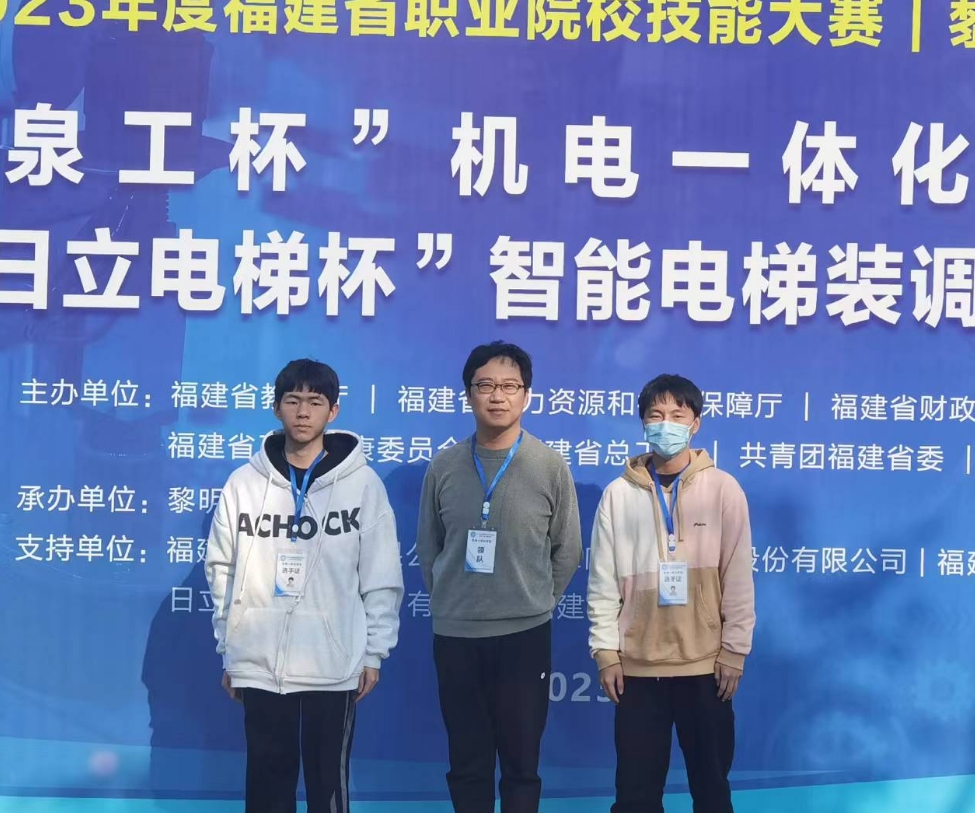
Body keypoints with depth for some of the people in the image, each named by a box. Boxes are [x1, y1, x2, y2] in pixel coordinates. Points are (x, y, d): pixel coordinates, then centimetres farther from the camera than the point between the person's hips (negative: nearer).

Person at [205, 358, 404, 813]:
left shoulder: (362, 484, -1)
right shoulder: (245, 483, 3)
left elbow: (381, 578, 0)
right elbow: (222, 572, 7)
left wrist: (374, 651, -2)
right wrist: (228, 653, 6)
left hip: (334, 665, -2)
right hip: (260, 665, 2)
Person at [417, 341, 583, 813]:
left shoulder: (550, 466, -3)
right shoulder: (443, 467, 1)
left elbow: (567, 549, 5)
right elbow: (427, 547, 10)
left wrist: (536, 602, 6)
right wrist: (448, 602, 10)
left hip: (525, 634, -1)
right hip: (454, 635, 2)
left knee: (521, 761, 6)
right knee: (467, 761, 10)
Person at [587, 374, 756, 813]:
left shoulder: (723, 488, -1)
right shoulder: (619, 493, 2)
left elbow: (738, 578, -1)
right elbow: (603, 581, 4)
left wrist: (734, 651, -4)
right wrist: (605, 652, -1)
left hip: (705, 663, -1)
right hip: (637, 664, 1)